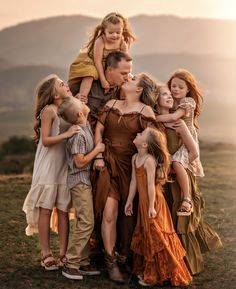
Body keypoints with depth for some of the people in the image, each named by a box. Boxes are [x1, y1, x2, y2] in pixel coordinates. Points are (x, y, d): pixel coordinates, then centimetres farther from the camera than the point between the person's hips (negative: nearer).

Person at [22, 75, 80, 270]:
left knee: (64, 210, 4)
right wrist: (66, 134, -23)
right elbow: (45, 140, -12)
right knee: (46, 209, -1)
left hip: (65, 167, 6)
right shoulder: (49, 110, -9)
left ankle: (64, 253, 8)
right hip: (48, 167, -6)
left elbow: (79, 130, 10)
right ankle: (46, 254, 5)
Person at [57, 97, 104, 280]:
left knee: (85, 223, 10)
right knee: (86, 223, -11)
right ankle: (71, 264, -6)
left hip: (85, 180, 9)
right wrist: (98, 149, -11)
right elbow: (80, 162, -19)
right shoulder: (79, 134, -20)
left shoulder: (86, 126, 5)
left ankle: (83, 263, 15)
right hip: (80, 181, -9)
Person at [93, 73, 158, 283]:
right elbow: (98, 130, 8)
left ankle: (125, 255, 27)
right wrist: (99, 157, -1)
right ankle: (111, 263, -3)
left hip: (131, 165, -1)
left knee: (129, 212, 7)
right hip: (109, 163, 1)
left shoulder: (145, 110, -3)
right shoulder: (111, 104, 8)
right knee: (109, 212, -9)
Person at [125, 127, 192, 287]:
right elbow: (134, 181, 11)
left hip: (153, 202, -9)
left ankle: (155, 276, 12)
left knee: (155, 238, 1)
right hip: (143, 202, 9)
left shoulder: (149, 160, -21)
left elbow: (151, 185, -22)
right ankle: (146, 270, 30)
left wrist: (151, 207, -21)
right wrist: (129, 201, 15)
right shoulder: (135, 158, 5)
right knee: (145, 236, 17)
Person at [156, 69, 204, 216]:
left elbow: (174, 117, -26)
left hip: (186, 140, -7)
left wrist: (153, 118, -25)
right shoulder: (171, 101, 11)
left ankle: (187, 199, -24)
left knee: (177, 163, -32)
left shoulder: (188, 102, -12)